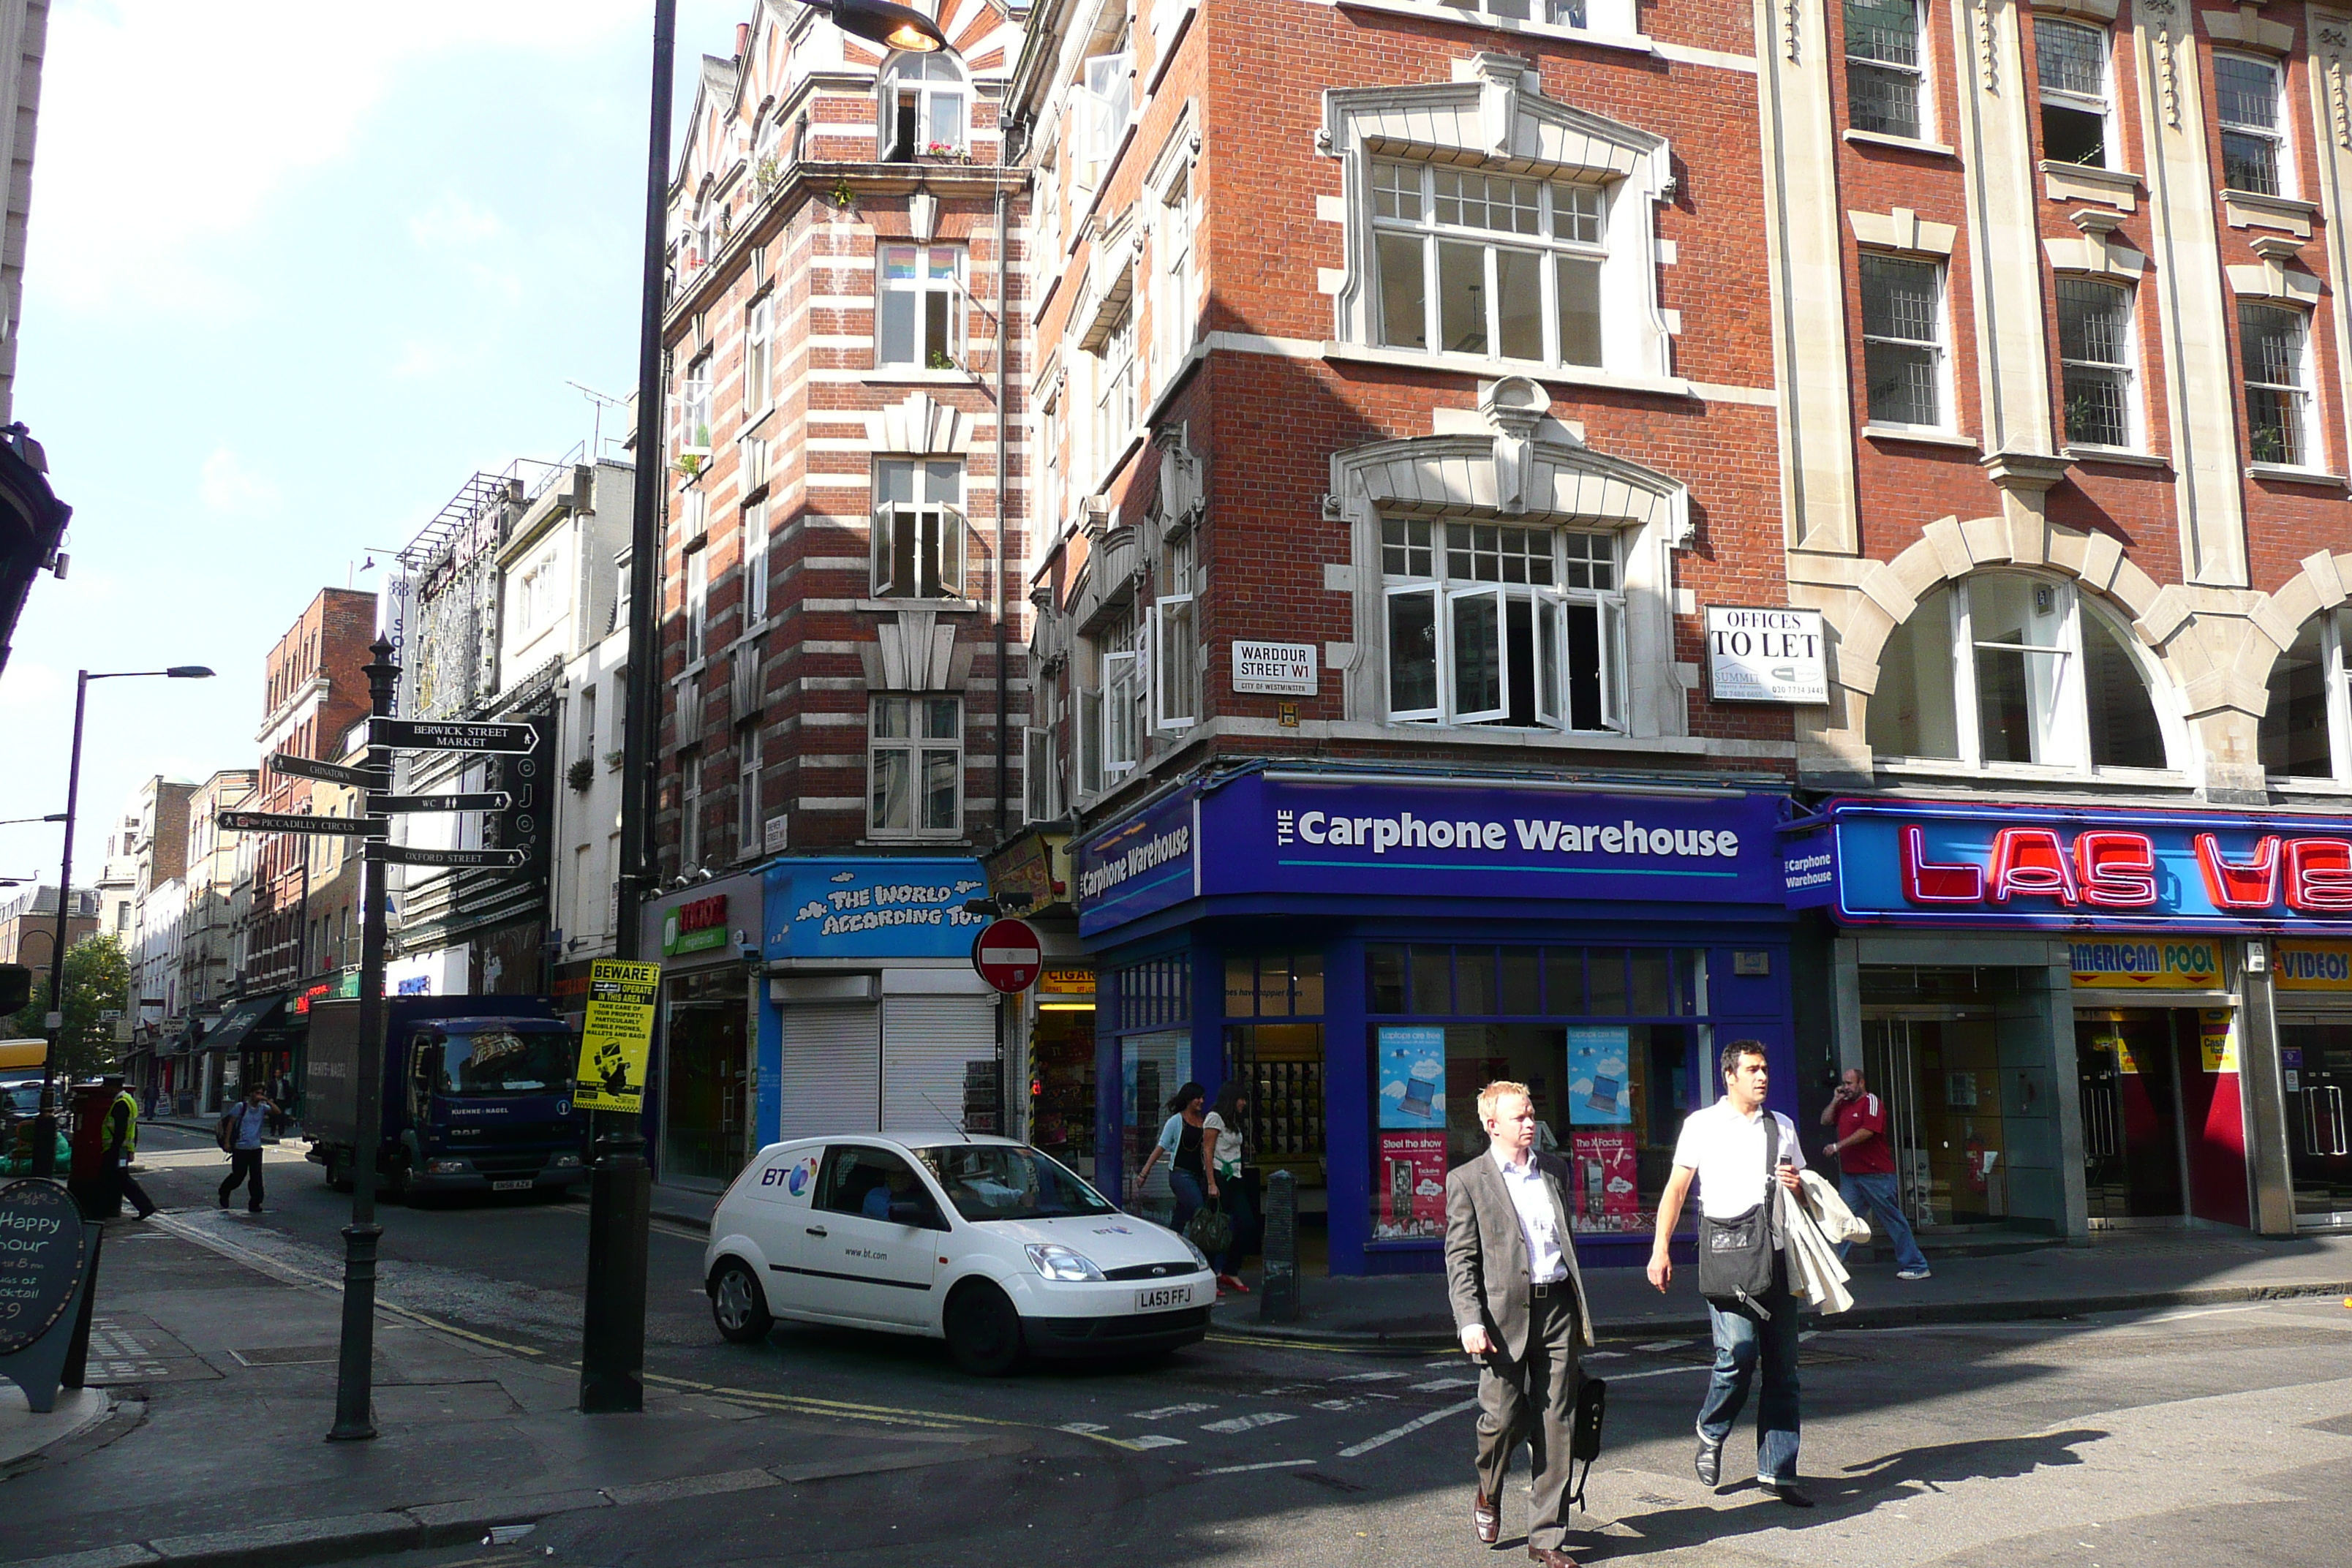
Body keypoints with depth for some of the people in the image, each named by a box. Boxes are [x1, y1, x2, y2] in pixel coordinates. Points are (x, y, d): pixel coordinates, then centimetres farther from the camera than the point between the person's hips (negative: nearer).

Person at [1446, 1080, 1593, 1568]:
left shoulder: (1555, 1168, 15)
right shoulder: (1467, 1179, 0)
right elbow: (1460, 1259, -2)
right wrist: (1470, 1321, -13)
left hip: (1558, 1308, 4)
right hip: (1505, 1313, -4)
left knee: (1554, 1424, 4)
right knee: (1502, 1418, -3)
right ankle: (1489, 1496, 29)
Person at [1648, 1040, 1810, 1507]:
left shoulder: (1782, 1126, 18)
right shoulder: (1703, 1124, 5)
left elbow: (1804, 1195, 27)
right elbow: (1676, 1188, 5)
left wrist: (1798, 1185, 2)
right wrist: (1660, 1249, -4)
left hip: (1776, 1254, 4)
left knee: (1783, 1367, 3)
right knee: (1738, 1353, -16)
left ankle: (1778, 1472, 11)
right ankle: (1711, 1434, 10)